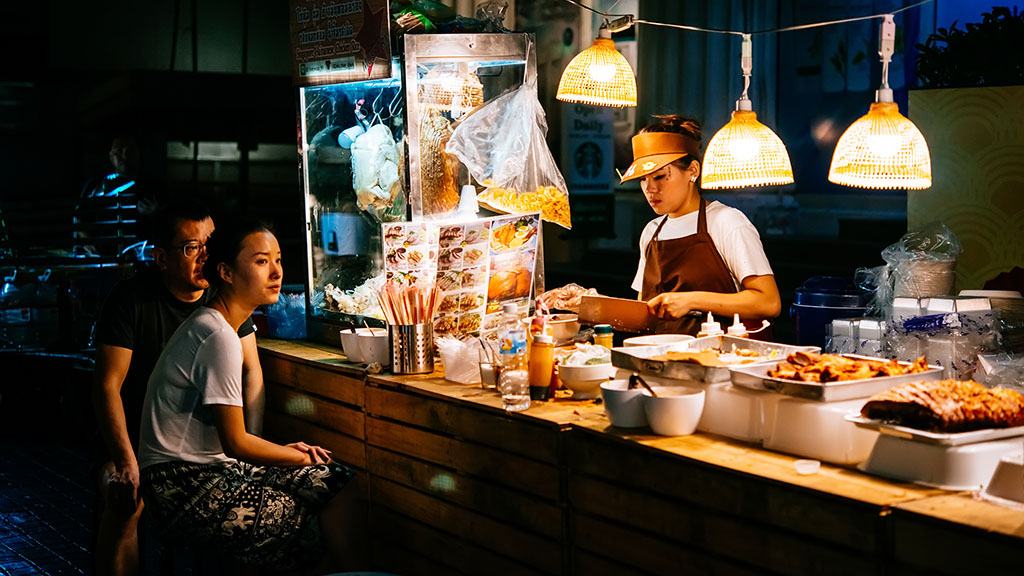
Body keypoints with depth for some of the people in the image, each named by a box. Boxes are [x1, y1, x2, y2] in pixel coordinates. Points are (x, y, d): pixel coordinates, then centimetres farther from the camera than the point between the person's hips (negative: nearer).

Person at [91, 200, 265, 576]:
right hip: (135, 437, -3)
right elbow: (107, 386, -15)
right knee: (124, 505, -31)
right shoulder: (131, 299, -12)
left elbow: (251, 371, 4)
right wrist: (127, 463, -26)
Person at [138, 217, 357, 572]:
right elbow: (235, 443, -16)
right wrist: (301, 457, -2)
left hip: (209, 466, 10)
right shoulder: (219, 336, -17)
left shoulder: (209, 324, 14)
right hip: (182, 488, -10)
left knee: (339, 484, 0)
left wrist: (286, 451, 5)